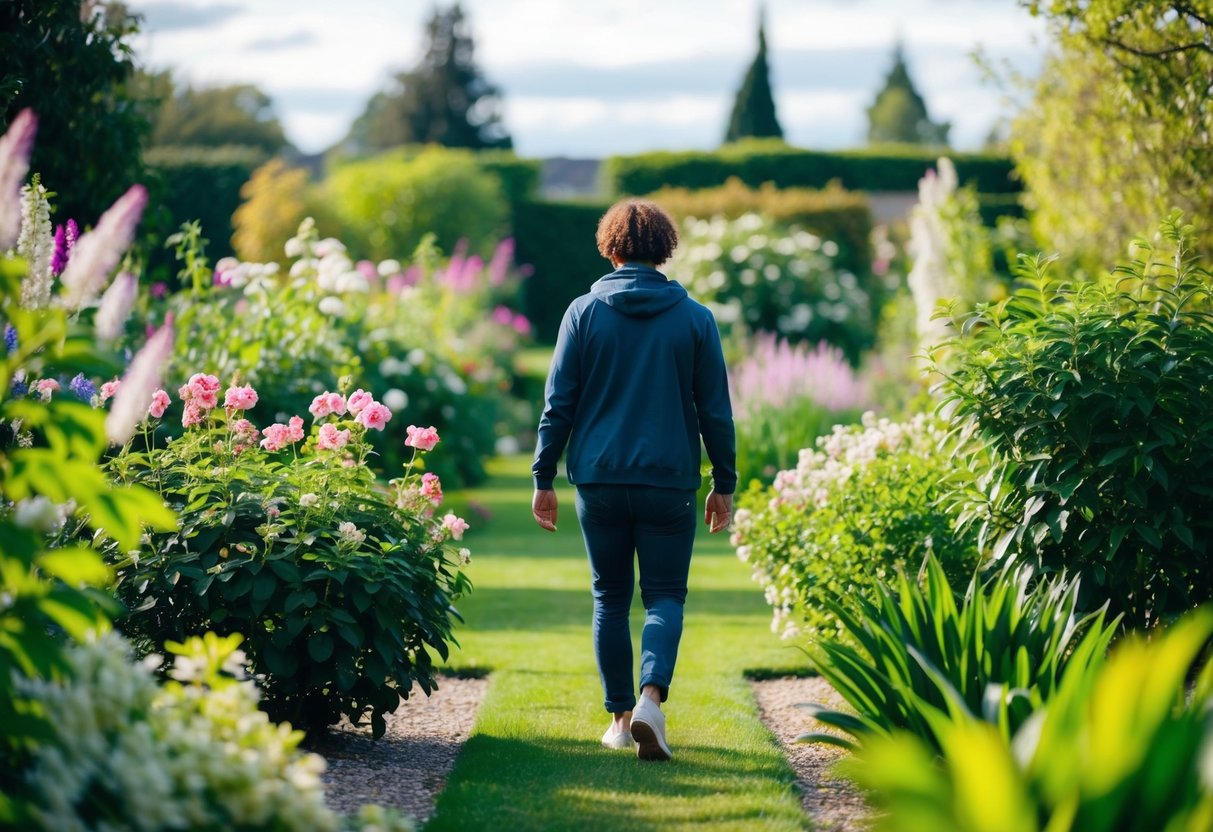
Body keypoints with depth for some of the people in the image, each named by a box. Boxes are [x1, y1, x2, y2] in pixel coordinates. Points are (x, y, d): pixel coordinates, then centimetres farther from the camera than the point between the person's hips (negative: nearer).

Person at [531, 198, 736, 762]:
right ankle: (651, 697, -19)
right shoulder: (694, 318, 1)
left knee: (610, 597, 14)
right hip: (669, 482, -1)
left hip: (599, 481, 1)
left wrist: (544, 477, 5)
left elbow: (558, 404, 0)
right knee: (665, 595, 5)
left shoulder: (584, 312, 1)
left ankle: (620, 716, 17)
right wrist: (724, 484, 12)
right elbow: (715, 410, 4)